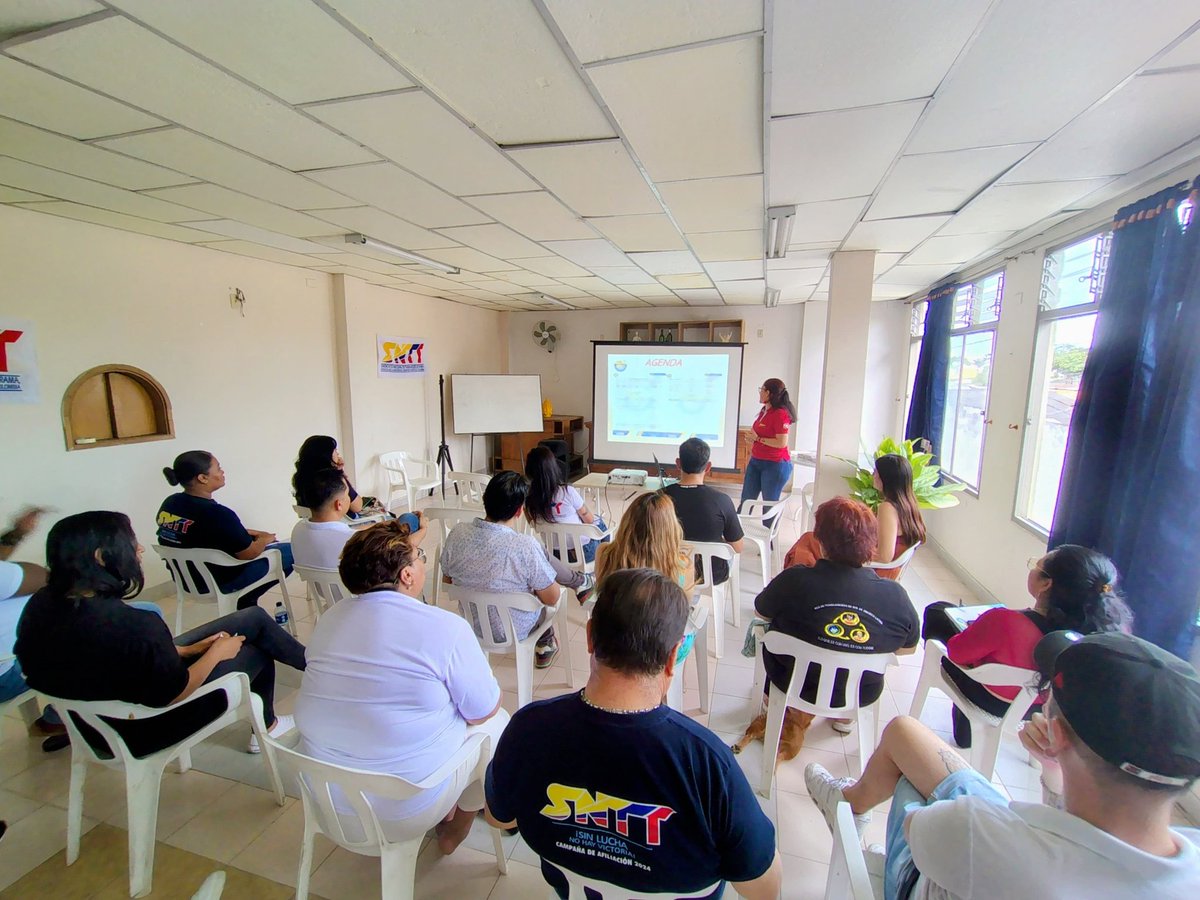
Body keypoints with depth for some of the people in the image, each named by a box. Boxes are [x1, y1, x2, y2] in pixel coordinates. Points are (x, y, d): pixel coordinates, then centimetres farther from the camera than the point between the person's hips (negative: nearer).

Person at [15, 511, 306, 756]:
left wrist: (186, 650, 2)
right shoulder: (132, 625, -41)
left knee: (255, 618, 10)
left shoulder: (41, 604, -13)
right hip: (140, 731, -7)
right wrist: (216, 652, -8)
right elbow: (173, 694, -25)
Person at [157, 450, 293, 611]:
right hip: (220, 582, -8)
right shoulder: (216, 514, -30)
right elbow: (249, 553, -20)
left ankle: (246, 600, 20)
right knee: (291, 551, 1)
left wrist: (252, 533, 9)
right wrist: (265, 539, 1)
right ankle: (246, 601, 14)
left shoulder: (169, 503, -4)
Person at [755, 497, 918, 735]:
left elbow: (761, 613, -9)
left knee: (771, 627, 26)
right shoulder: (896, 596, -22)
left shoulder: (795, 581, -29)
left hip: (796, 686, -2)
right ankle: (845, 716, 41)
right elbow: (908, 648, -3)